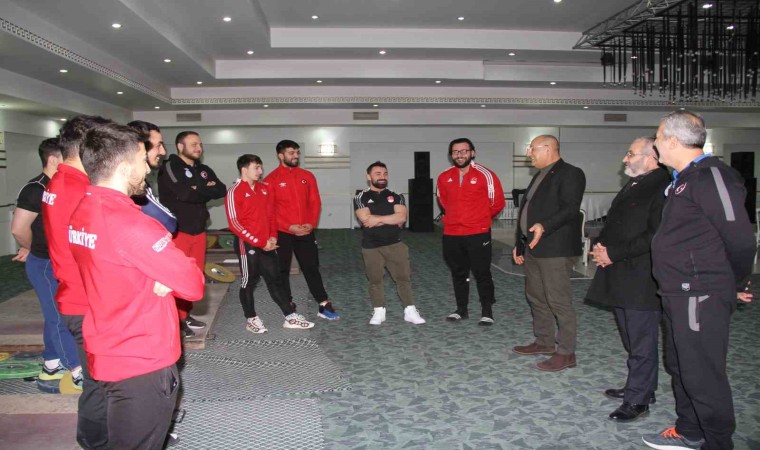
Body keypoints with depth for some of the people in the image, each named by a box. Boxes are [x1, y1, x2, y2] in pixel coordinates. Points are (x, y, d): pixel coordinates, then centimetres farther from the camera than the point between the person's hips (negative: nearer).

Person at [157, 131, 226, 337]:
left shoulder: (204, 170, 15)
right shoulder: (169, 168, -7)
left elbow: (221, 190, 3)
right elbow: (184, 193, -21)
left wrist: (198, 190, -9)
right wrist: (206, 190, -7)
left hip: (198, 229, 7)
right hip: (177, 230, -7)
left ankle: (186, 314, 24)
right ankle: (176, 319, 7)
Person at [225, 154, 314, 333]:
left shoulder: (265, 188, 9)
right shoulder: (234, 192, -11)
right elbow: (234, 224, -14)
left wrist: (272, 236, 0)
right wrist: (259, 242, -16)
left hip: (267, 244, 6)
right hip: (247, 244, -6)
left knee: (276, 279, 9)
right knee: (249, 282, 7)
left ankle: (290, 317, 15)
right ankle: (251, 319, 21)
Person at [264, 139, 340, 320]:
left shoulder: (307, 176, 7)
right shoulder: (271, 179, -5)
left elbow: (315, 202, 6)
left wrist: (311, 224, -9)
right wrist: (289, 226, -16)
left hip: (306, 232, 3)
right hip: (282, 232, -3)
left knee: (312, 268, 8)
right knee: (282, 271, 7)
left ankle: (324, 306, 12)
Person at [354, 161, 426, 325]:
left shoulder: (396, 197, 7)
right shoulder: (361, 198, 1)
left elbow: (402, 217, -9)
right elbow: (366, 219, -16)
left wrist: (378, 219, -13)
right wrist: (391, 220, -10)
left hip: (395, 244, 1)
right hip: (371, 247, -1)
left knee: (404, 277, 1)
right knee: (375, 280, 6)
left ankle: (410, 311, 8)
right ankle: (379, 312, 18)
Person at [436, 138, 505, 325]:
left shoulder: (485, 175, -9)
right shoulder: (444, 177, 3)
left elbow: (497, 202, 1)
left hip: (478, 234, -4)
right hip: (451, 235, 4)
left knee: (482, 273, 3)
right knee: (458, 274, 14)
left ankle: (487, 312, 15)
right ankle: (461, 309, 26)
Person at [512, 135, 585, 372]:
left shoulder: (570, 174, -8)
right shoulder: (540, 176, 21)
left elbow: (570, 209, -20)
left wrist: (544, 226, -34)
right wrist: (519, 243, 21)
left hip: (555, 249, -10)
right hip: (532, 247, 10)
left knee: (559, 301, -5)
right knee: (536, 297, 16)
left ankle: (566, 352, 5)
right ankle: (544, 342, 30)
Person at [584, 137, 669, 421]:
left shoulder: (661, 189, -15)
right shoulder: (632, 187, 16)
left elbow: (654, 236, -21)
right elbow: (614, 223, 22)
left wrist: (614, 253, -16)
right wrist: (602, 244, 3)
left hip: (641, 280, -9)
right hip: (621, 277, 9)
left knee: (641, 342, 1)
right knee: (633, 340, 19)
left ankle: (637, 400, 12)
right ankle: (641, 387, 33)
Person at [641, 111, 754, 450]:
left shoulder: (711, 176, -17)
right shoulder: (684, 179, 15)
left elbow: (740, 238, -20)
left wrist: (735, 285, -6)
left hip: (701, 296, -11)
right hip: (678, 295, 11)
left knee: (703, 375, -1)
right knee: (680, 367, 21)